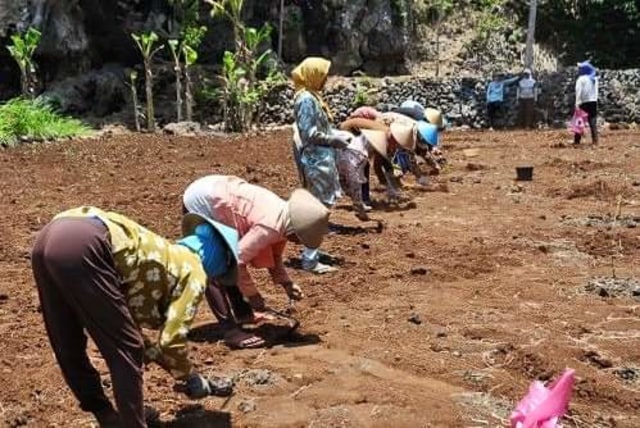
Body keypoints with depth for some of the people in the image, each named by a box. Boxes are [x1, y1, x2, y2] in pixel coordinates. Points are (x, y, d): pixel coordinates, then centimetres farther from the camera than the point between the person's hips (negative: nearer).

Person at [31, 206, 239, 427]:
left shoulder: (166, 255, 34)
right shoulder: (192, 271, 12)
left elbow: (126, 328, 40)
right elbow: (171, 340, 4)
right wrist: (191, 378, 24)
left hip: (49, 236, 10)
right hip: (82, 246, -10)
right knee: (125, 351, 5)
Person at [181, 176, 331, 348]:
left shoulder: (283, 219, -1)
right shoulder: (270, 227, -28)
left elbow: (274, 256, 14)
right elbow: (238, 260, -25)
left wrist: (286, 283, 0)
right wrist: (252, 294, -13)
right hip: (200, 202, -10)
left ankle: (241, 312, 31)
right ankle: (230, 330, -9)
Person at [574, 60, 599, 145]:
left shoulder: (581, 79, -10)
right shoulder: (594, 78, 10)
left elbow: (579, 92, -14)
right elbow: (596, 91, 13)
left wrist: (577, 104, -14)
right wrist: (594, 99, 17)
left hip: (584, 103, -6)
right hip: (593, 102, 6)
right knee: (593, 122, 7)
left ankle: (577, 140, -1)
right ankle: (595, 140, 4)